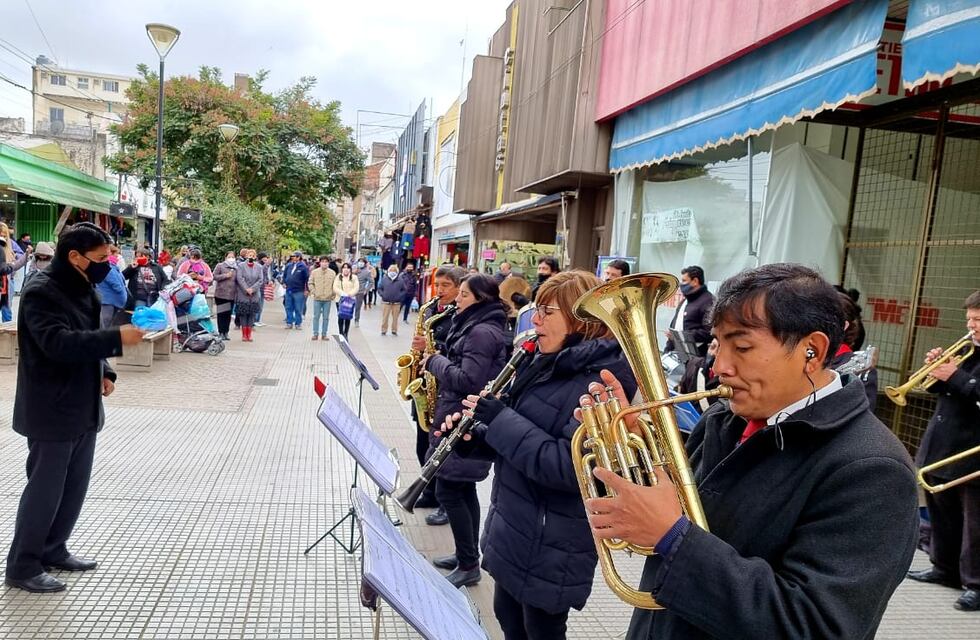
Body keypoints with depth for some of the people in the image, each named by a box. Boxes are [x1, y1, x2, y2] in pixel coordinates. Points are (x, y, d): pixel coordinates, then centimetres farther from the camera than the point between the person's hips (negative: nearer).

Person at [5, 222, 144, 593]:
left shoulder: (82, 289, 11)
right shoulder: (40, 292, -17)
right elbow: (59, 343, -30)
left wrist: (104, 372, 6)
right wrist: (116, 338, -34)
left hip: (83, 407, 9)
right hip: (52, 410, -9)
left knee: (75, 485, 16)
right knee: (45, 488, 1)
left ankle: (53, 550, 31)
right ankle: (22, 566, 15)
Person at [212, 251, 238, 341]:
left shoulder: (236, 268, 13)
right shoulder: (220, 266, 3)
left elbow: (239, 280, 19)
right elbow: (214, 276, -3)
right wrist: (225, 276, -12)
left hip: (232, 294, 3)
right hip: (221, 294, -3)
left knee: (228, 314, 4)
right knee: (221, 314, -1)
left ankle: (226, 332, 11)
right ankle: (221, 332, 5)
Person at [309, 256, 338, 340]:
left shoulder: (332, 273, 3)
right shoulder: (314, 272, 2)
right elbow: (311, 283, 5)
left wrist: (333, 295, -2)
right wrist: (313, 292, -5)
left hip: (328, 299, 0)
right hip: (317, 298, 0)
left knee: (326, 317, 5)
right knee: (316, 317, 4)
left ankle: (324, 334, 13)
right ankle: (316, 334, 11)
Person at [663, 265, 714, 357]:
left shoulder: (708, 301, -10)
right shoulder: (685, 301, 21)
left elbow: (709, 332, -20)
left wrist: (684, 336, -22)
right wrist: (667, 352, 16)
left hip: (694, 357, -9)